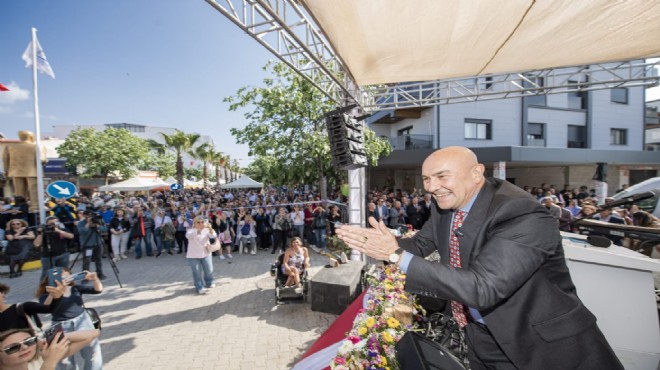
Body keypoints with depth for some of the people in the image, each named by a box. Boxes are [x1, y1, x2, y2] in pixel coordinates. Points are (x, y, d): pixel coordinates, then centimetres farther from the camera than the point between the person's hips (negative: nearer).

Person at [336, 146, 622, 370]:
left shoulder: (524, 217, -31)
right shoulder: (445, 205, -8)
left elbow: (481, 288, -38)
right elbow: (420, 244, 1)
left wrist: (397, 256, -38)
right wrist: (377, 240, -17)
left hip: (542, 343, -7)